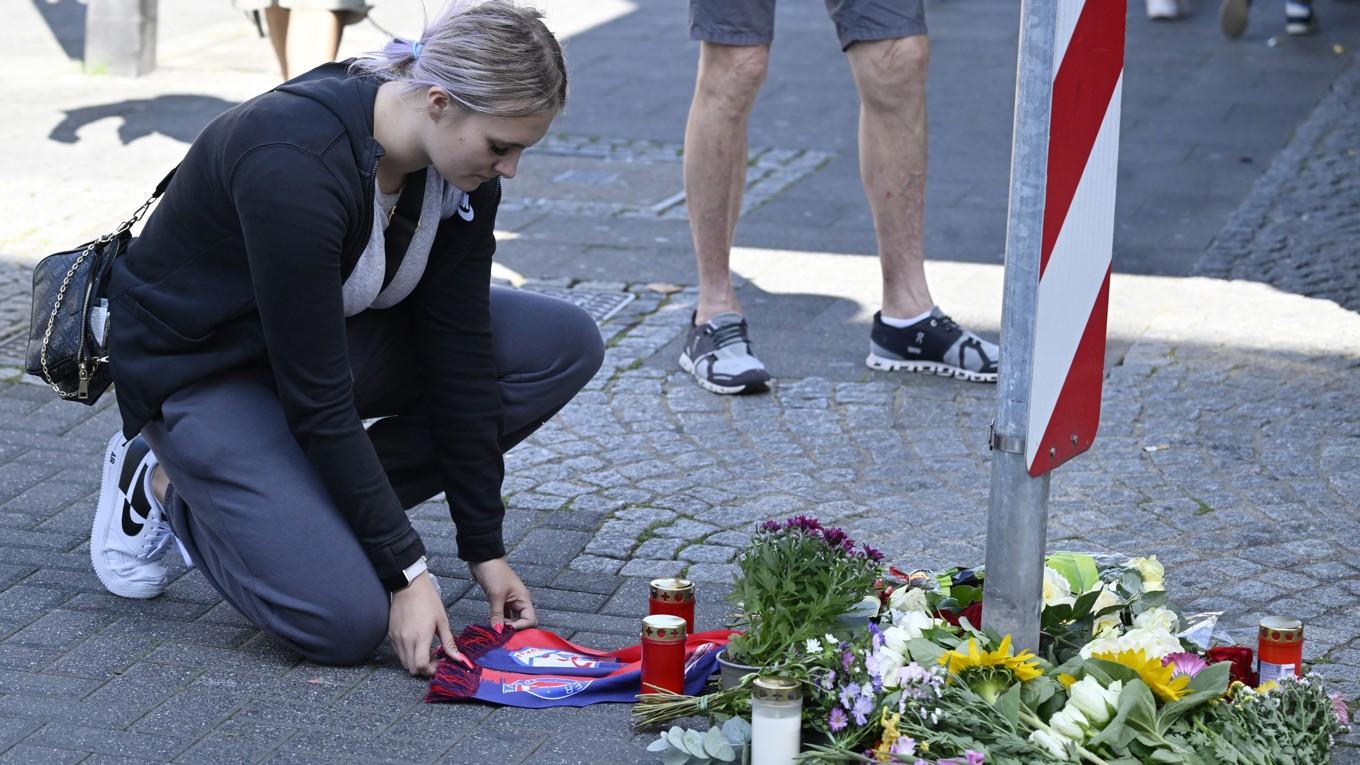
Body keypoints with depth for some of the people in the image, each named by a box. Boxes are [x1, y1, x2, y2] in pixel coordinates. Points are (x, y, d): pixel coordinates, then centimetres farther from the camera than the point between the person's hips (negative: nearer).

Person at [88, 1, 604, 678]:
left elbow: (457, 348, -8)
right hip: (199, 368, -8)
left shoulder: (462, 165, -13)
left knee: (566, 344, -9)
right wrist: (406, 570, -27)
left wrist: (484, 547, -8)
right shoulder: (295, 164, -35)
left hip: (327, 335, 8)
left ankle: (314, 510, 1)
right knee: (348, 621, -23)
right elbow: (317, 395, -31)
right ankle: (168, 484, 4)